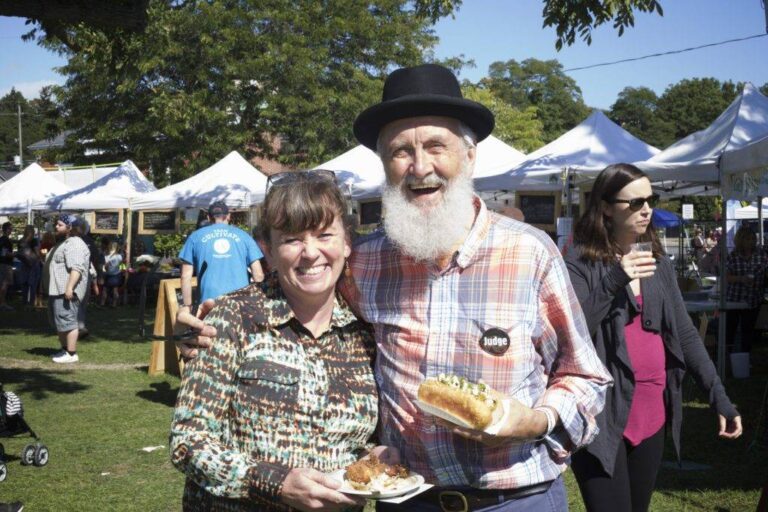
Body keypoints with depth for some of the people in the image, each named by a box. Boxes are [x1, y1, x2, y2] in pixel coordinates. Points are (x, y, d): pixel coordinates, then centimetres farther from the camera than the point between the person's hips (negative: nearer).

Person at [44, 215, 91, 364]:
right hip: (58, 289, 12)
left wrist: (69, 287, -32)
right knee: (58, 321, 17)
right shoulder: (65, 243, 21)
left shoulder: (75, 245, -16)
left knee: (67, 320, -11)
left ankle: (71, 354, -10)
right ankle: (65, 349, 26)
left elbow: (76, 268, -26)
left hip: (67, 290, -12)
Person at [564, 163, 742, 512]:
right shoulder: (581, 264, -8)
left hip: (652, 415, 6)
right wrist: (612, 283, -28)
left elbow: (684, 333, 11)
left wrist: (719, 398, 4)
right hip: (602, 418, -6)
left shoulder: (658, 263, 10)